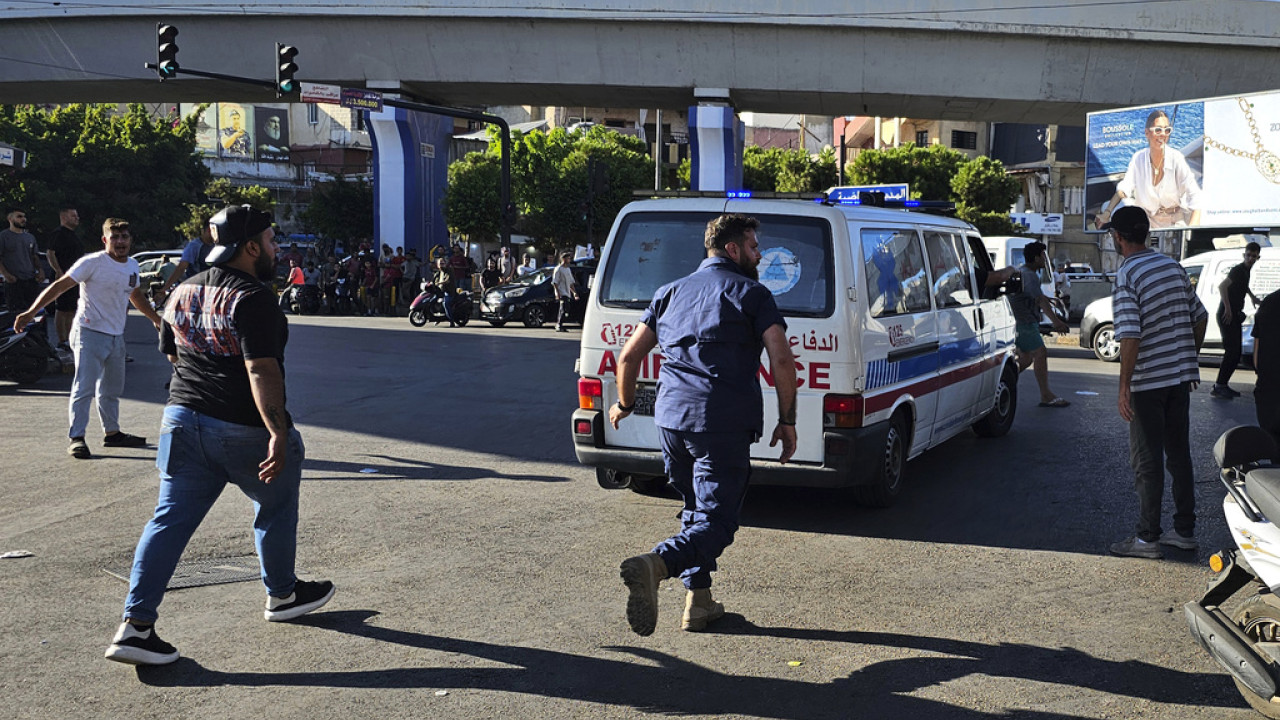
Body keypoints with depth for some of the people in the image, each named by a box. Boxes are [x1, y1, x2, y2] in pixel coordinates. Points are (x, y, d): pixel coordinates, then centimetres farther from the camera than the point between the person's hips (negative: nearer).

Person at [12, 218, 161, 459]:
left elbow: (136, 296, 27)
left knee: (112, 389, 17)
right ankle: (76, 438, -5)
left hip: (116, 336, 7)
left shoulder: (132, 265, 8)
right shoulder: (92, 263, -13)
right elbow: (59, 286, -16)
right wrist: (31, 312, -25)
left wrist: (156, 319, 36)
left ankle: (112, 433, 29)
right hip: (89, 333, -7)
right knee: (84, 387, -10)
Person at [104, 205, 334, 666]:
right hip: (243, 429, -7)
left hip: (182, 417, 7)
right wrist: (278, 433, -29)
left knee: (170, 520, 5)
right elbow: (261, 370, -25)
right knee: (275, 508, 16)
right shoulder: (252, 298, -16)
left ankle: (135, 625, -1)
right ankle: (283, 595, 33)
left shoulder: (182, 293, 11)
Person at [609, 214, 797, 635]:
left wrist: (625, 404, 31)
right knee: (716, 520, -4)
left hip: (671, 418, 6)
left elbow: (630, 355, 16)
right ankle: (654, 565, -29)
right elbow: (782, 360, -8)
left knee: (697, 510, 22)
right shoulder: (752, 294, 3)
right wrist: (787, 421, 1)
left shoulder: (671, 292, 17)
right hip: (724, 423, -6)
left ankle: (699, 603, 21)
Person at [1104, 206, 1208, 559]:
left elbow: (1131, 337, -22)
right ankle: (1185, 530, 21)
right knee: (1179, 454, 14)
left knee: (1147, 461, 1)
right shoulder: (1173, 266, 7)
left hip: (1148, 382, -7)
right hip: (1180, 377, 7)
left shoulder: (1127, 275, -15)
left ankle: (1148, 538, 6)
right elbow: (1200, 317, 13)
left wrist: (1124, 388, -18)